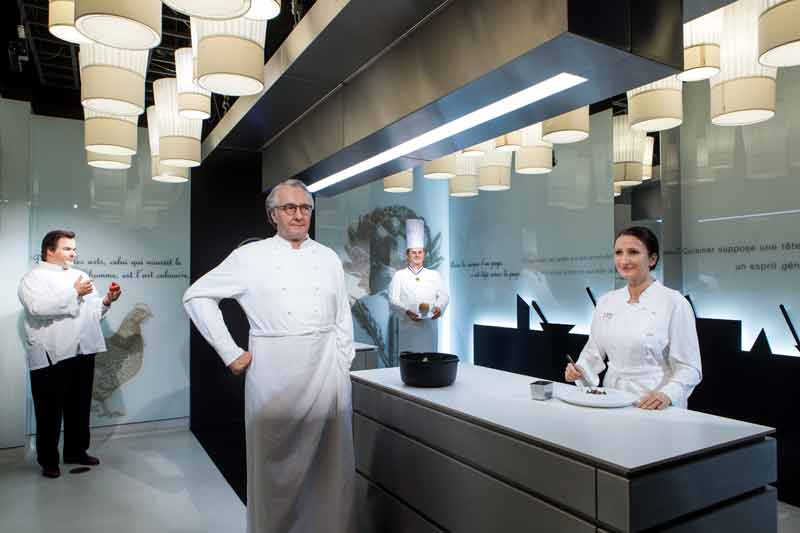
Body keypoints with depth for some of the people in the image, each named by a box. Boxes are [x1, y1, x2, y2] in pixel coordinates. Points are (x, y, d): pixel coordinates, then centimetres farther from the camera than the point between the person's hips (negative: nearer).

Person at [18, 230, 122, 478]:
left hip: (82, 353, 6)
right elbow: (38, 307, -22)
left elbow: (92, 313, 17)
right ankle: (48, 460, 17)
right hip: (50, 356, -6)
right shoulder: (33, 278, -1)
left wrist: (106, 301, -2)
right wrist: (74, 292, -17)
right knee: (50, 411, 4)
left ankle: (76, 451, 28)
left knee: (79, 407, 15)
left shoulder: (80, 276, 17)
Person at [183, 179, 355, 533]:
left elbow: (343, 317, 12)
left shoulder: (329, 258, 10)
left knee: (330, 462, 9)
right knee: (277, 464, 8)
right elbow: (197, 296, 3)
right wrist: (230, 353, -2)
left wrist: (343, 366, 5)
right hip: (273, 373, -2)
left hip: (327, 373, 3)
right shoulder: (250, 256, 2)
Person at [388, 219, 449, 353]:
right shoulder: (399, 275, 7)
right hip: (407, 326, -2)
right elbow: (393, 299, 0)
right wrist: (407, 311, -18)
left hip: (429, 326, 2)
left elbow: (444, 296, 9)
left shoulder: (434, 275, 14)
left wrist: (439, 308, -12)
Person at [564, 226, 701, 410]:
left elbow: (688, 367, -5)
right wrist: (579, 370, -2)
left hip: (652, 405, -2)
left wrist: (667, 395, -21)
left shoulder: (674, 303, -5)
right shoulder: (606, 301, 8)